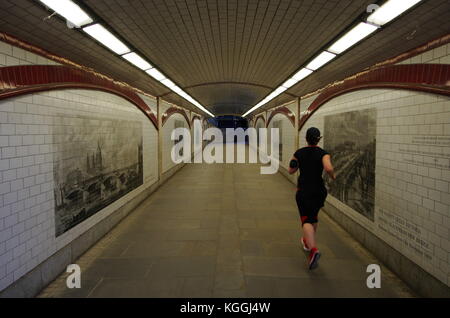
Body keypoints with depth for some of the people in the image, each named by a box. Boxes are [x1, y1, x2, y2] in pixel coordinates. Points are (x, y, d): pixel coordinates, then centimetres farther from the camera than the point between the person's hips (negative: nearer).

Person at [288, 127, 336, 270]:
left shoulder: (299, 153, -3)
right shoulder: (323, 154, -8)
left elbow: (291, 170, 5)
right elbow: (329, 168, -25)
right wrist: (333, 176, -5)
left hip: (303, 190, -2)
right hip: (319, 190, 2)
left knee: (307, 220, -6)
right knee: (313, 216, 23)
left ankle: (313, 249, -29)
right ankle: (307, 242, 42)